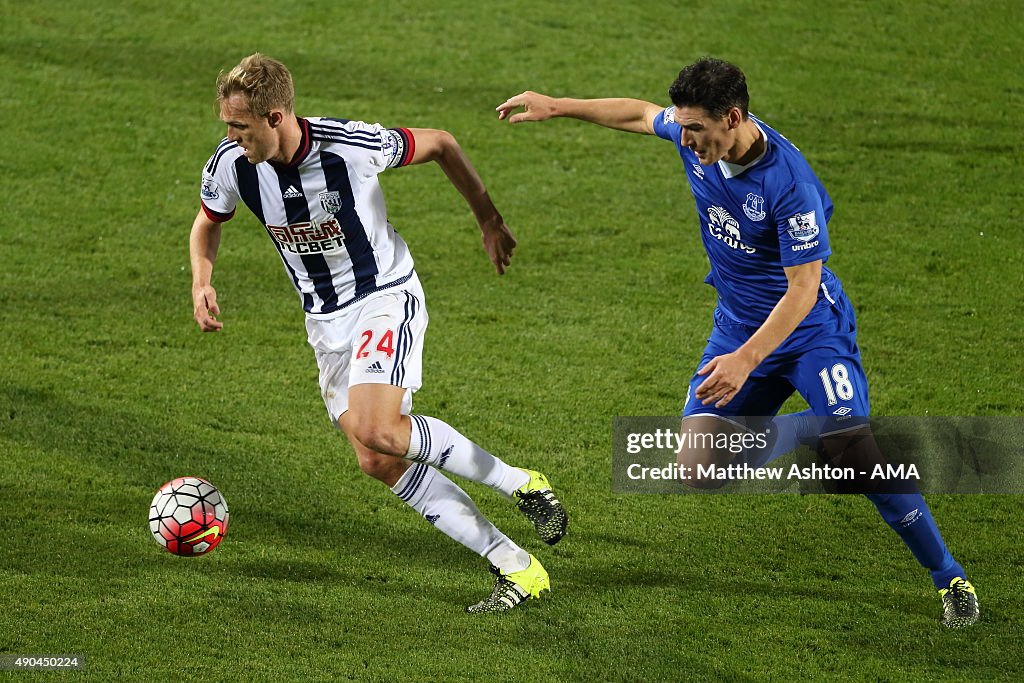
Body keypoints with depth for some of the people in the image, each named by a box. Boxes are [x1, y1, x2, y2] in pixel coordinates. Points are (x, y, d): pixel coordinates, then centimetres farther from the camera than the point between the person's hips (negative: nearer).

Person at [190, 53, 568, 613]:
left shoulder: (352, 145, -24)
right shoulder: (230, 165, -11)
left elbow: (439, 144, -5)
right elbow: (208, 221, 13)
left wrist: (488, 219, 5)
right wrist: (201, 279, -7)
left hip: (386, 297, -6)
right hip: (325, 322, 6)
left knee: (376, 431, -29)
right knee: (382, 465, -4)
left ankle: (519, 483, -11)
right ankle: (516, 568, 0)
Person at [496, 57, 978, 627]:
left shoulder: (789, 182, -30)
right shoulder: (696, 138, -9)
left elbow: (802, 289, -26)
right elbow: (640, 114, 14)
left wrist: (746, 361, -33)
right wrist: (556, 107, 17)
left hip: (811, 329, -6)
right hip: (737, 328, 7)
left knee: (853, 447, -23)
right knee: (699, 465, -7)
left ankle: (949, 577, -6)